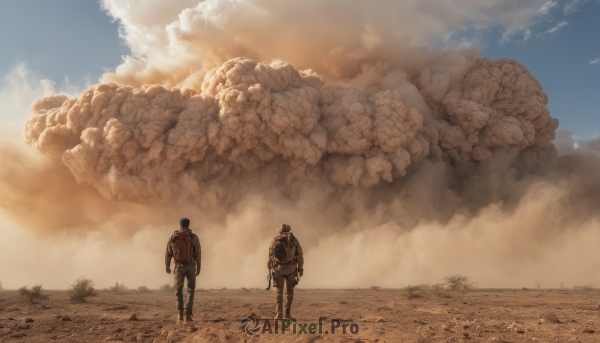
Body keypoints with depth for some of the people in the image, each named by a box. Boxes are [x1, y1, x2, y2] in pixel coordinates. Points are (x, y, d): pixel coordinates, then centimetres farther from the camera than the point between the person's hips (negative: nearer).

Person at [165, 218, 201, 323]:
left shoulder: (173, 237, 1)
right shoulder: (194, 237, -4)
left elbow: (168, 253, 4)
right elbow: (198, 254, -6)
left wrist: (167, 266, 15)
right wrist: (199, 267, 1)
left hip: (179, 266, 1)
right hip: (191, 266, -1)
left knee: (178, 290, 9)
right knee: (191, 290, 10)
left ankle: (180, 313, -6)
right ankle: (188, 314, 2)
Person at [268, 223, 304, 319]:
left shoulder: (274, 240, 6)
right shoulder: (294, 240, 4)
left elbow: (270, 256, 4)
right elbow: (300, 255, 0)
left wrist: (269, 268, 11)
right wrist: (300, 268, 5)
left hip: (278, 268, 0)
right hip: (291, 268, 0)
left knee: (278, 291, 4)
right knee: (290, 291, 16)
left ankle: (279, 314, -5)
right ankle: (288, 313, 17)